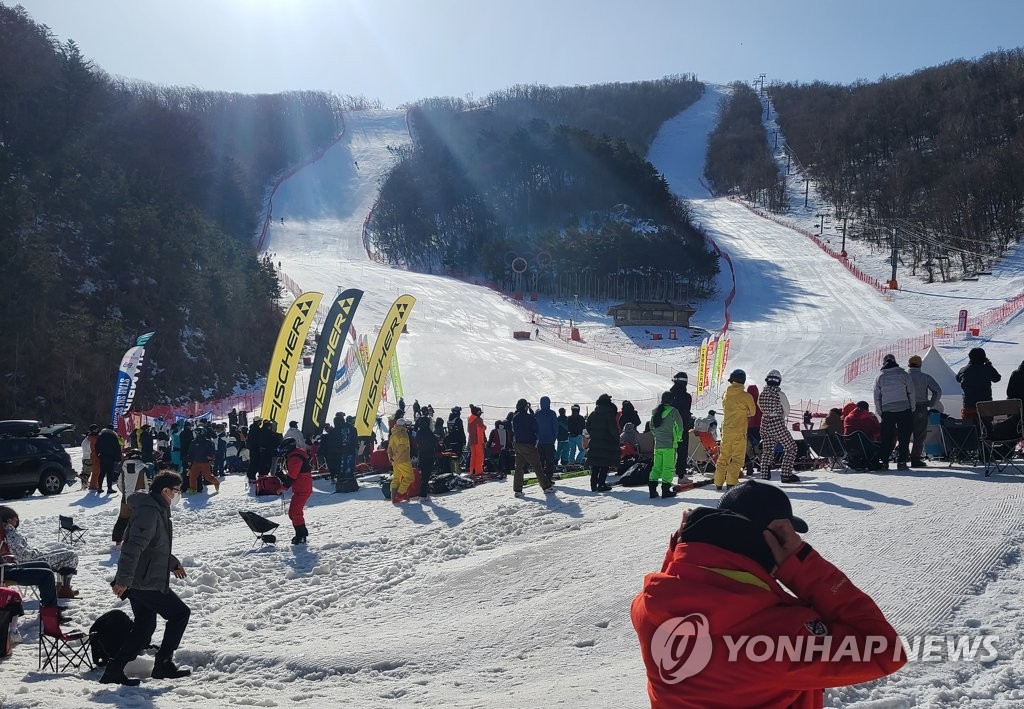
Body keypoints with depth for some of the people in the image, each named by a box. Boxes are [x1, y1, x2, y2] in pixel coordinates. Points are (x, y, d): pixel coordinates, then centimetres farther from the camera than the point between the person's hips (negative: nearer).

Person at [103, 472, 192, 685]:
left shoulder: (158, 510, 15)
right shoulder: (149, 512, -19)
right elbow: (133, 547, -27)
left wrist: (173, 563, 37)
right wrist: (123, 580, -29)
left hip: (139, 583, 10)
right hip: (147, 584, -10)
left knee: (144, 627, 14)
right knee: (180, 613, 0)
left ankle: (114, 670, 14)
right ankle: (163, 664, 5)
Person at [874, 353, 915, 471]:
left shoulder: (880, 377, 4)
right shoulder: (903, 374, 0)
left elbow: (877, 397, 6)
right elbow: (912, 393, 1)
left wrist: (880, 413, 13)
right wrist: (912, 409, 9)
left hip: (887, 411, 1)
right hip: (904, 409, -1)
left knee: (886, 438, 7)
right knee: (904, 438, 4)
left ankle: (884, 462, 2)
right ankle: (901, 462, 0)